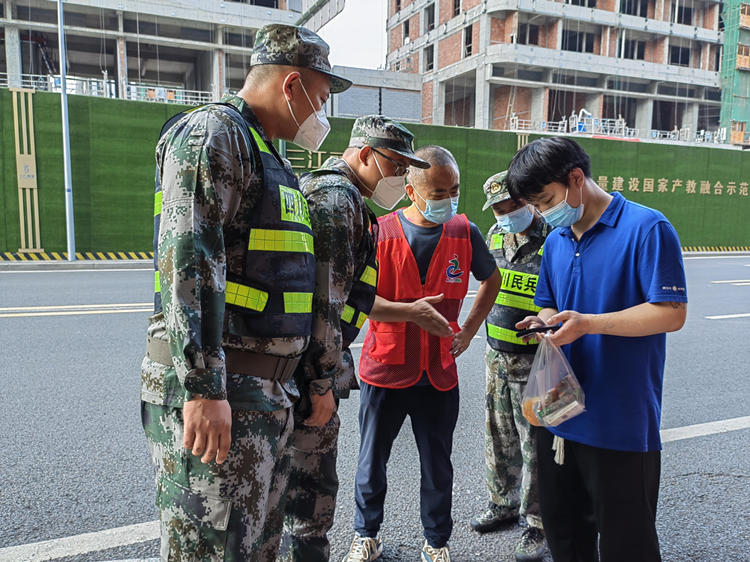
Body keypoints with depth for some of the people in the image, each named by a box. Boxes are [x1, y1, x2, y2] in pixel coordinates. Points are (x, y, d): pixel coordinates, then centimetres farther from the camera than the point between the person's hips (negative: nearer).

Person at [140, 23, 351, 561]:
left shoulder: (267, 153, 21)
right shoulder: (213, 132, -10)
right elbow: (187, 258, -22)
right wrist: (203, 387, -26)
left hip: (270, 390, 10)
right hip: (216, 390, -10)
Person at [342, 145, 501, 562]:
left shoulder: (465, 233, -1)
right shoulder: (380, 232, -9)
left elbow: (492, 279, 16)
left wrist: (470, 328, 7)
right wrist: (411, 312, -23)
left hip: (439, 372, 2)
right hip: (385, 368, -1)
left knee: (438, 467, 15)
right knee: (371, 461, 14)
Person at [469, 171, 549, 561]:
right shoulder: (495, 236, 5)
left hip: (534, 361, -6)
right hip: (496, 356, 6)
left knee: (536, 445, 5)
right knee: (499, 438, 18)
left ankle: (537, 523, 22)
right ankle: (503, 504, 38)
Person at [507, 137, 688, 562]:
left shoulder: (647, 228, -12)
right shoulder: (556, 241, 10)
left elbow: (671, 313, -17)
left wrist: (588, 324, -24)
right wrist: (543, 322, -5)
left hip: (622, 425, -7)